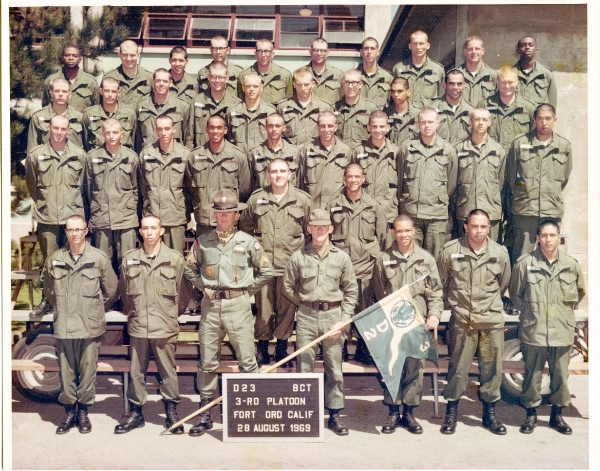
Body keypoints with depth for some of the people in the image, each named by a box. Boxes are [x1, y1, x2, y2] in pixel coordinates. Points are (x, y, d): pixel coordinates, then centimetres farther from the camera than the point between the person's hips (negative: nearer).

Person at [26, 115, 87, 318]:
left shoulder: (79, 155, 2)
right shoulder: (36, 155, 2)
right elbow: (31, 183, 14)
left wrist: (75, 204, 10)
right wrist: (42, 203, 13)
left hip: (73, 216, 0)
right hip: (47, 218, 0)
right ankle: (47, 300, 19)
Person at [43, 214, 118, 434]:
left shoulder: (99, 258, -4)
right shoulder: (54, 259, 2)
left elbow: (111, 291, 7)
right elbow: (48, 290, 19)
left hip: (90, 327, -1)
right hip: (63, 327, 2)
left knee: (87, 371, 5)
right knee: (66, 371, 8)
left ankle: (83, 411, 19)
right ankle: (69, 411, 22)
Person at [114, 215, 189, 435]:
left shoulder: (175, 259, -2)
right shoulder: (129, 259, 3)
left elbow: (182, 291, 5)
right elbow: (123, 291, 14)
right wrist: (131, 313, 14)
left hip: (165, 328, -2)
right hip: (137, 327, 2)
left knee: (168, 371, 7)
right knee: (136, 372, 10)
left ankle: (172, 412, 20)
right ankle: (136, 412, 23)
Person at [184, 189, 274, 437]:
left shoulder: (247, 242, 0)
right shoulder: (203, 241, 4)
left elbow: (266, 272, 6)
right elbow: (190, 269, 17)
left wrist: (246, 289, 3)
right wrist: (203, 287, 4)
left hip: (238, 305, -2)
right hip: (210, 305, 2)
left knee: (247, 360, 0)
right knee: (207, 362, 8)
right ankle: (205, 414, 21)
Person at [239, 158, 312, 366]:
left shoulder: (302, 199, 1)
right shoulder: (256, 199, 3)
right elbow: (245, 227, 17)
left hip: (291, 265, 0)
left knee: (287, 308, 8)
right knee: (263, 307, 6)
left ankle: (282, 347, 24)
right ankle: (262, 346, 23)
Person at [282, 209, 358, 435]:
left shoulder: (341, 257, 3)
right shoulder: (298, 257, 1)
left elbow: (351, 290, 5)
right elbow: (288, 287, 10)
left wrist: (344, 319, -3)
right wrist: (306, 305, 7)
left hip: (333, 316, 0)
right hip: (306, 317, 0)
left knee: (334, 368, 5)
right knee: (304, 368, 5)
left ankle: (335, 415, 17)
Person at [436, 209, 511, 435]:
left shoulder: (500, 253, 0)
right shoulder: (450, 251, -6)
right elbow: (437, 283, 6)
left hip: (492, 320, 2)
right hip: (462, 320, -2)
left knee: (492, 368, 8)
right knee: (458, 368, 4)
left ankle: (489, 413, 24)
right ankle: (451, 412, 19)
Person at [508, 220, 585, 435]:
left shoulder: (571, 264, 1)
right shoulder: (525, 263, -6)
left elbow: (580, 292, 18)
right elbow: (515, 292, 8)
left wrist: (566, 311, 13)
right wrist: (529, 312, 7)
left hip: (563, 332, 2)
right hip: (533, 331, -2)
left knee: (560, 375, 10)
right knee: (532, 375, 7)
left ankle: (557, 415, 26)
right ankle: (531, 414, 22)